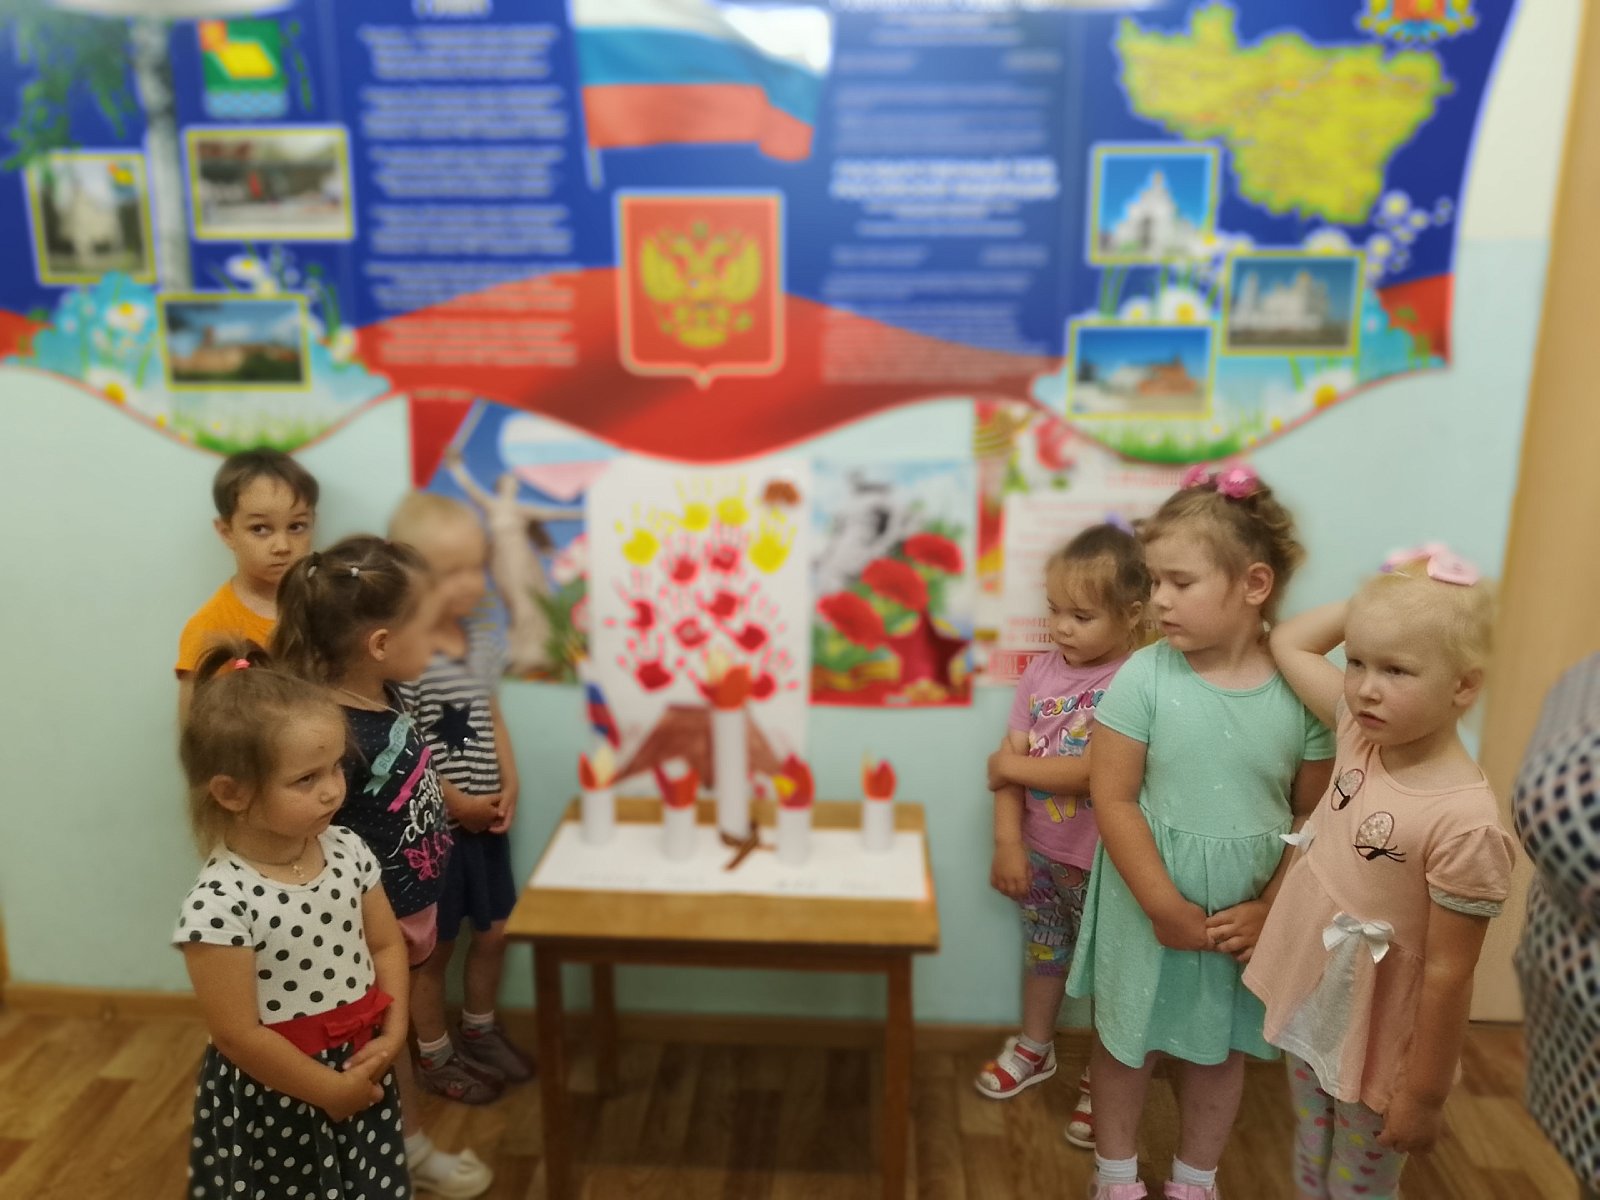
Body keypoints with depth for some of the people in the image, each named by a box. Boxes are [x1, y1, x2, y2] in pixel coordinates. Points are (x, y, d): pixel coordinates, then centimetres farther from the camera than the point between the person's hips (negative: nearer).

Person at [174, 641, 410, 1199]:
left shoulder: (349, 852, -8)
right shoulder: (220, 902, -25)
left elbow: (386, 945, 4)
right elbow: (239, 1035, -21)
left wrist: (392, 1033, -9)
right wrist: (330, 1089, -13)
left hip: (360, 1070, 5)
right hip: (273, 1099, -5)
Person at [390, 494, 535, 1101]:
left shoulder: (482, 643, 1)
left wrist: (509, 787, -2)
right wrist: (457, 804, -16)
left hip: (485, 818, 7)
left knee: (494, 928, 18)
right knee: (434, 946, 11)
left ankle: (479, 1029, 42)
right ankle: (433, 1054, 31)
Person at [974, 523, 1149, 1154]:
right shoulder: (1042, 670, -4)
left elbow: (1088, 774, -27)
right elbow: (1010, 764, -4)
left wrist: (1011, 766, -15)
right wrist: (1007, 842, -10)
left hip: (1101, 863, -5)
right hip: (1039, 852, 5)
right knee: (1043, 952, 24)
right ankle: (1035, 1048, 46)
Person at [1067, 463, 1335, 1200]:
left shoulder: (1301, 692, -12)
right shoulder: (1144, 676, -17)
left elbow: (1315, 818, -4)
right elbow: (1113, 800, -15)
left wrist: (1269, 909, -12)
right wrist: (1165, 905, -16)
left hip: (1248, 910, 2)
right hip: (1149, 899, -1)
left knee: (1221, 1048, 20)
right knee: (1128, 1039, 16)